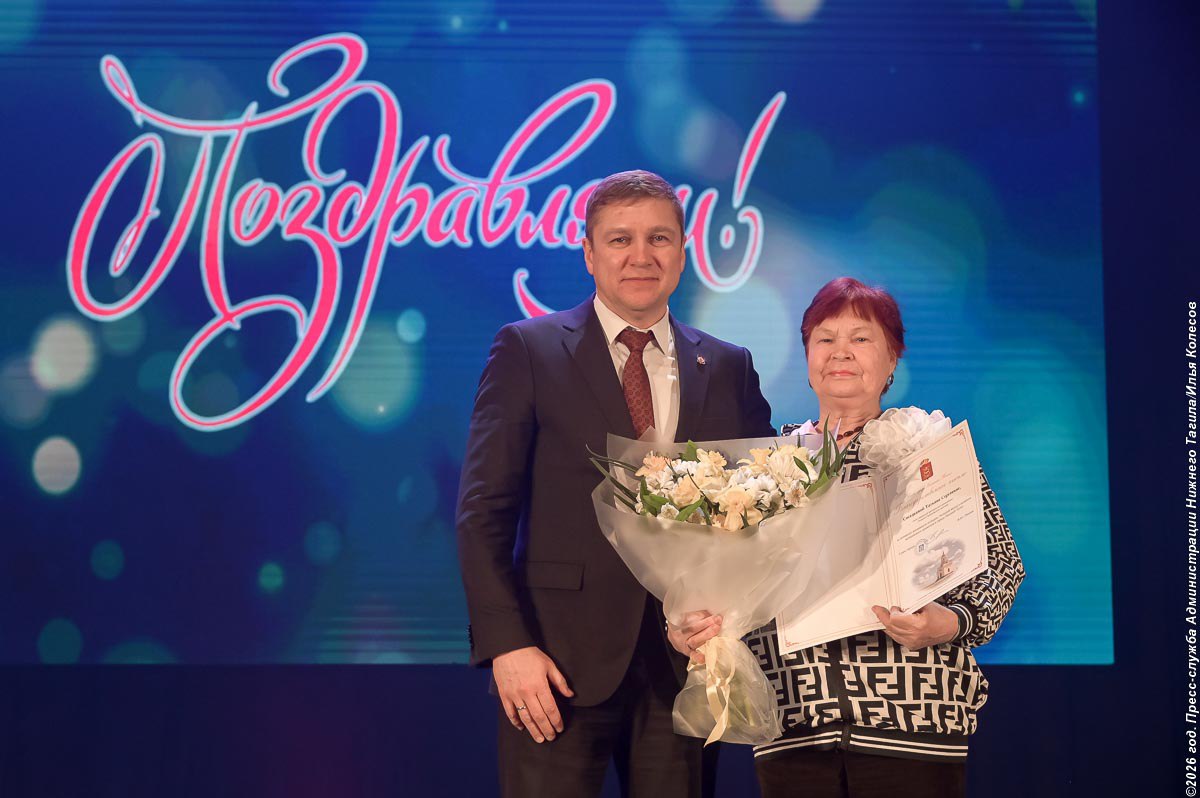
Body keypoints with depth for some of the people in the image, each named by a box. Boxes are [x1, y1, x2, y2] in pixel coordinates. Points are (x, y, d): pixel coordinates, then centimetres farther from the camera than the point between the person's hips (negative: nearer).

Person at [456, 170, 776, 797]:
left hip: (685, 659, 3)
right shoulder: (527, 350, 2)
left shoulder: (729, 369, 11)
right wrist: (507, 646, -12)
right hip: (562, 661, -3)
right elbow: (483, 510, -3)